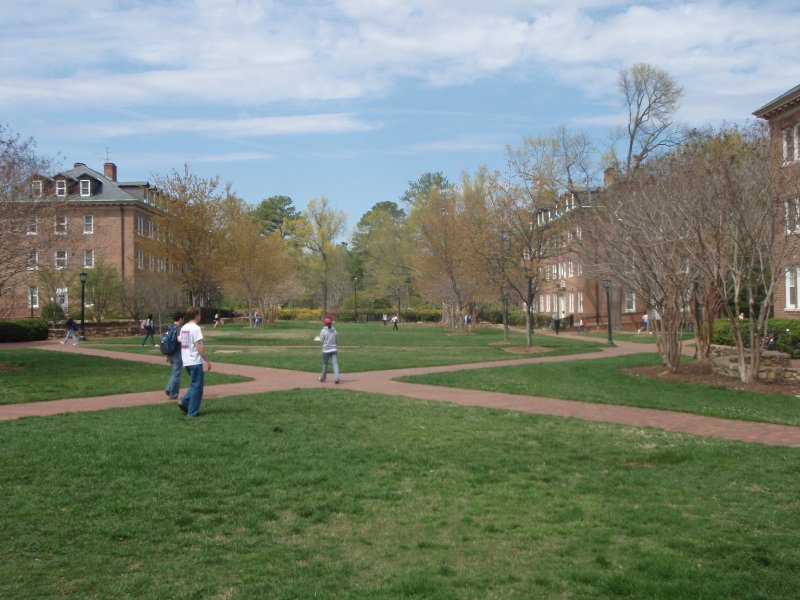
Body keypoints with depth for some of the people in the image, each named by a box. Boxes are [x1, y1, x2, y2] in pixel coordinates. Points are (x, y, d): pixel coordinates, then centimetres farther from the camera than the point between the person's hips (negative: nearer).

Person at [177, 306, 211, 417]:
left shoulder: (183, 328, 11)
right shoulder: (195, 328, -15)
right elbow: (198, 346, -19)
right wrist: (207, 361, -16)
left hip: (186, 361, 8)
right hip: (195, 361, -8)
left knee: (195, 384, 21)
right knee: (197, 386, 0)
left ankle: (184, 401, 8)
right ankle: (192, 412, 3)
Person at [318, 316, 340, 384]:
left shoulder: (323, 331, -8)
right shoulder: (334, 331, 4)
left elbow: (321, 340, -6)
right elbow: (337, 341, 9)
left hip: (326, 350, -2)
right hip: (334, 350, 2)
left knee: (325, 364, 14)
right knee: (335, 364, -4)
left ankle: (323, 378, 27)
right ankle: (336, 378, -18)